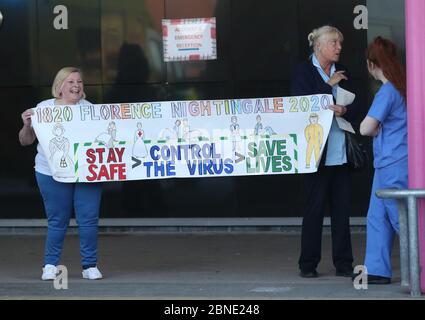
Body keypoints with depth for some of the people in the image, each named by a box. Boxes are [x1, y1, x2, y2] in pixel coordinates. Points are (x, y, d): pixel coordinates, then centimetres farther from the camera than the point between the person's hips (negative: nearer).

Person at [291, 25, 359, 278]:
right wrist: (329, 85, -11)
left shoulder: (342, 73, 15)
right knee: (315, 207, -2)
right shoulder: (303, 72, 0)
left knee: (342, 208, 4)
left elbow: (354, 107, 10)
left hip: (341, 152, 5)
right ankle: (308, 264, 5)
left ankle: (343, 264, 9)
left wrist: (343, 111, -13)